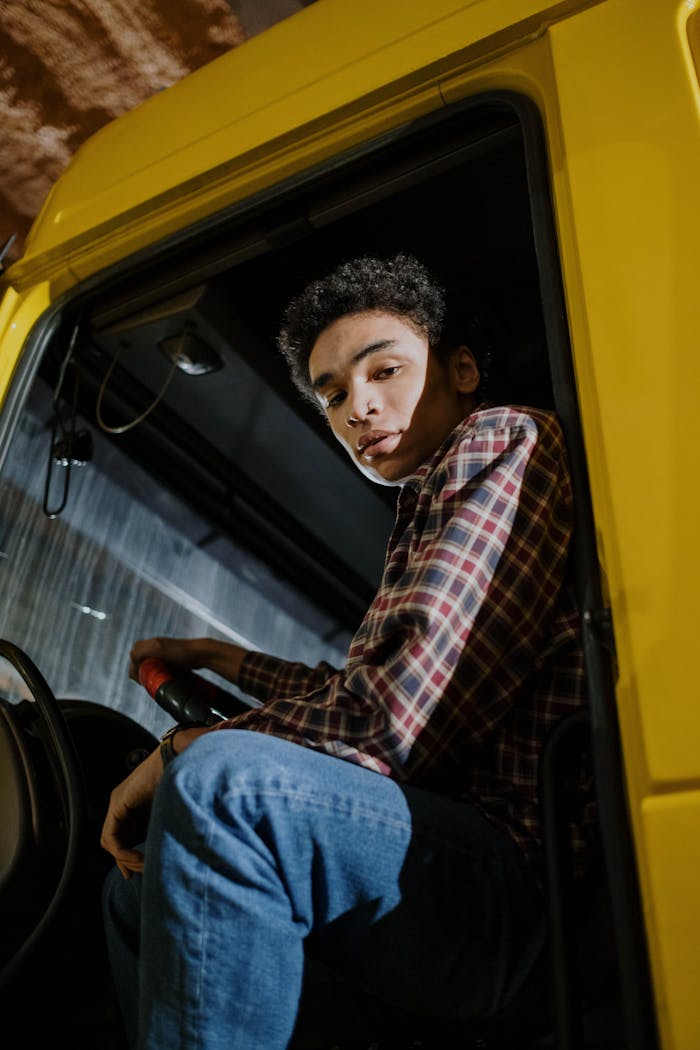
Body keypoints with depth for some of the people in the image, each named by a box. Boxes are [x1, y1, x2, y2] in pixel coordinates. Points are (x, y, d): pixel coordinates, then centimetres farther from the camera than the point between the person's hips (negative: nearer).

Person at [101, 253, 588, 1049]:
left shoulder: (507, 444, -9)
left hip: (526, 880, -10)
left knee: (222, 782, -32)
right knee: (136, 886, 18)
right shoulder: (428, 510, 18)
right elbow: (362, 696, 29)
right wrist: (217, 656, 36)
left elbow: (396, 721, -22)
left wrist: (179, 752, -8)